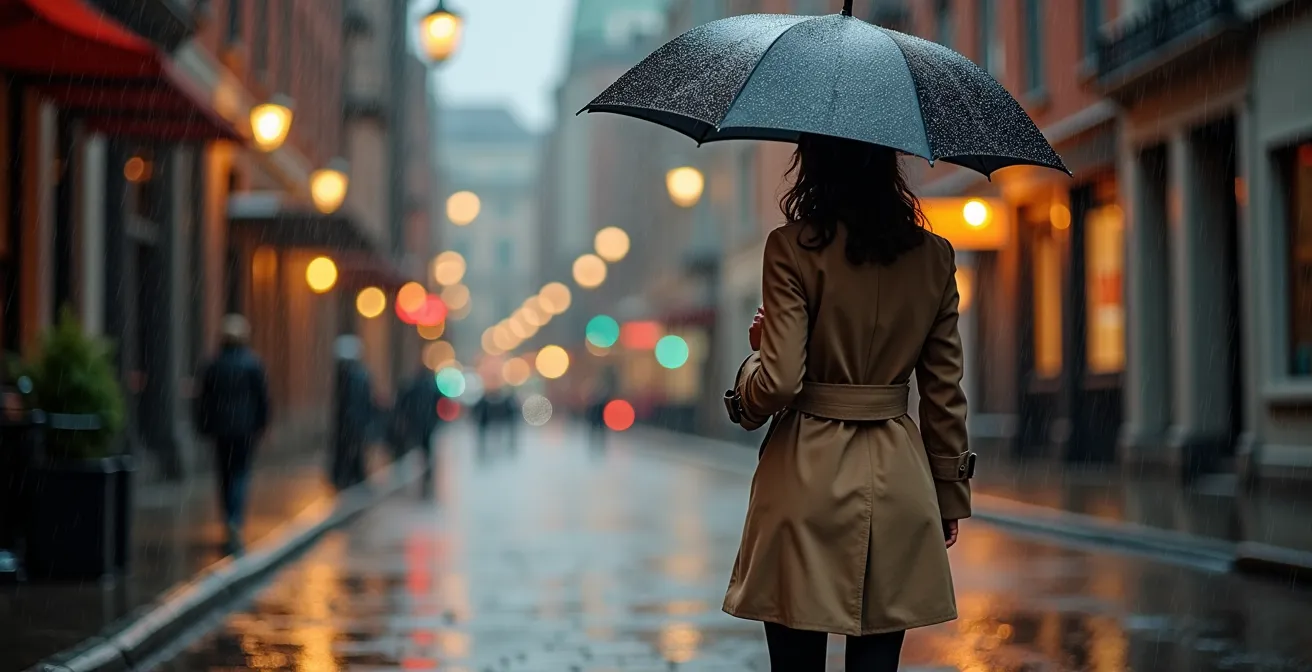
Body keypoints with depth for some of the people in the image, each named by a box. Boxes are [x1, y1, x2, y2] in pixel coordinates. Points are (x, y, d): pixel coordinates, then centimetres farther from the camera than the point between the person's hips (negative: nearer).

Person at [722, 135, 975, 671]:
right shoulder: (932, 256, 3)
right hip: (897, 483, 4)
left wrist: (755, 357, 8)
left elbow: (780, 382, -14)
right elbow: (944, 392, 6)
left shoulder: (792, 248, -9)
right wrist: (951, 497, 14)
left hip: (807, 476, -3)